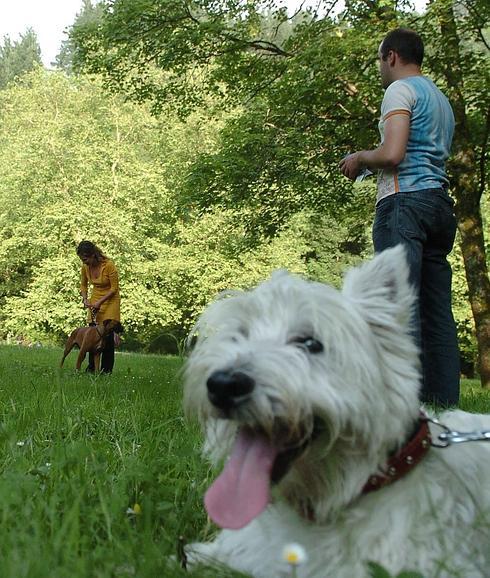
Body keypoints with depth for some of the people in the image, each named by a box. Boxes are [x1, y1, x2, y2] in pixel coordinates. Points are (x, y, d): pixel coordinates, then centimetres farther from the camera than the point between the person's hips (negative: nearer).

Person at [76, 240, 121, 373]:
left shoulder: (108, 265, -25)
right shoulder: (85, 267, -8)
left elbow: (114, 288, -17)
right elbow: (83, 285, 9)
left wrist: (100, 302, -21)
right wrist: (85, 299, -8)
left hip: (110, 300, -5)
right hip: (95, 299, 5)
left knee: (107, 334, -7)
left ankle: (106, 370, 1)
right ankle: (91, 367, 11)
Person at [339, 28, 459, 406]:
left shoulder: (401, 89, 0)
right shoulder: (442, 100, 27)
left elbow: (392, 154, -14)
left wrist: (360, 158, 4)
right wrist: (371, 163, 26)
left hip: (405, 201, -9)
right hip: (441, 203, 9)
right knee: (437, 308, 5)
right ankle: (445, 400, 4)